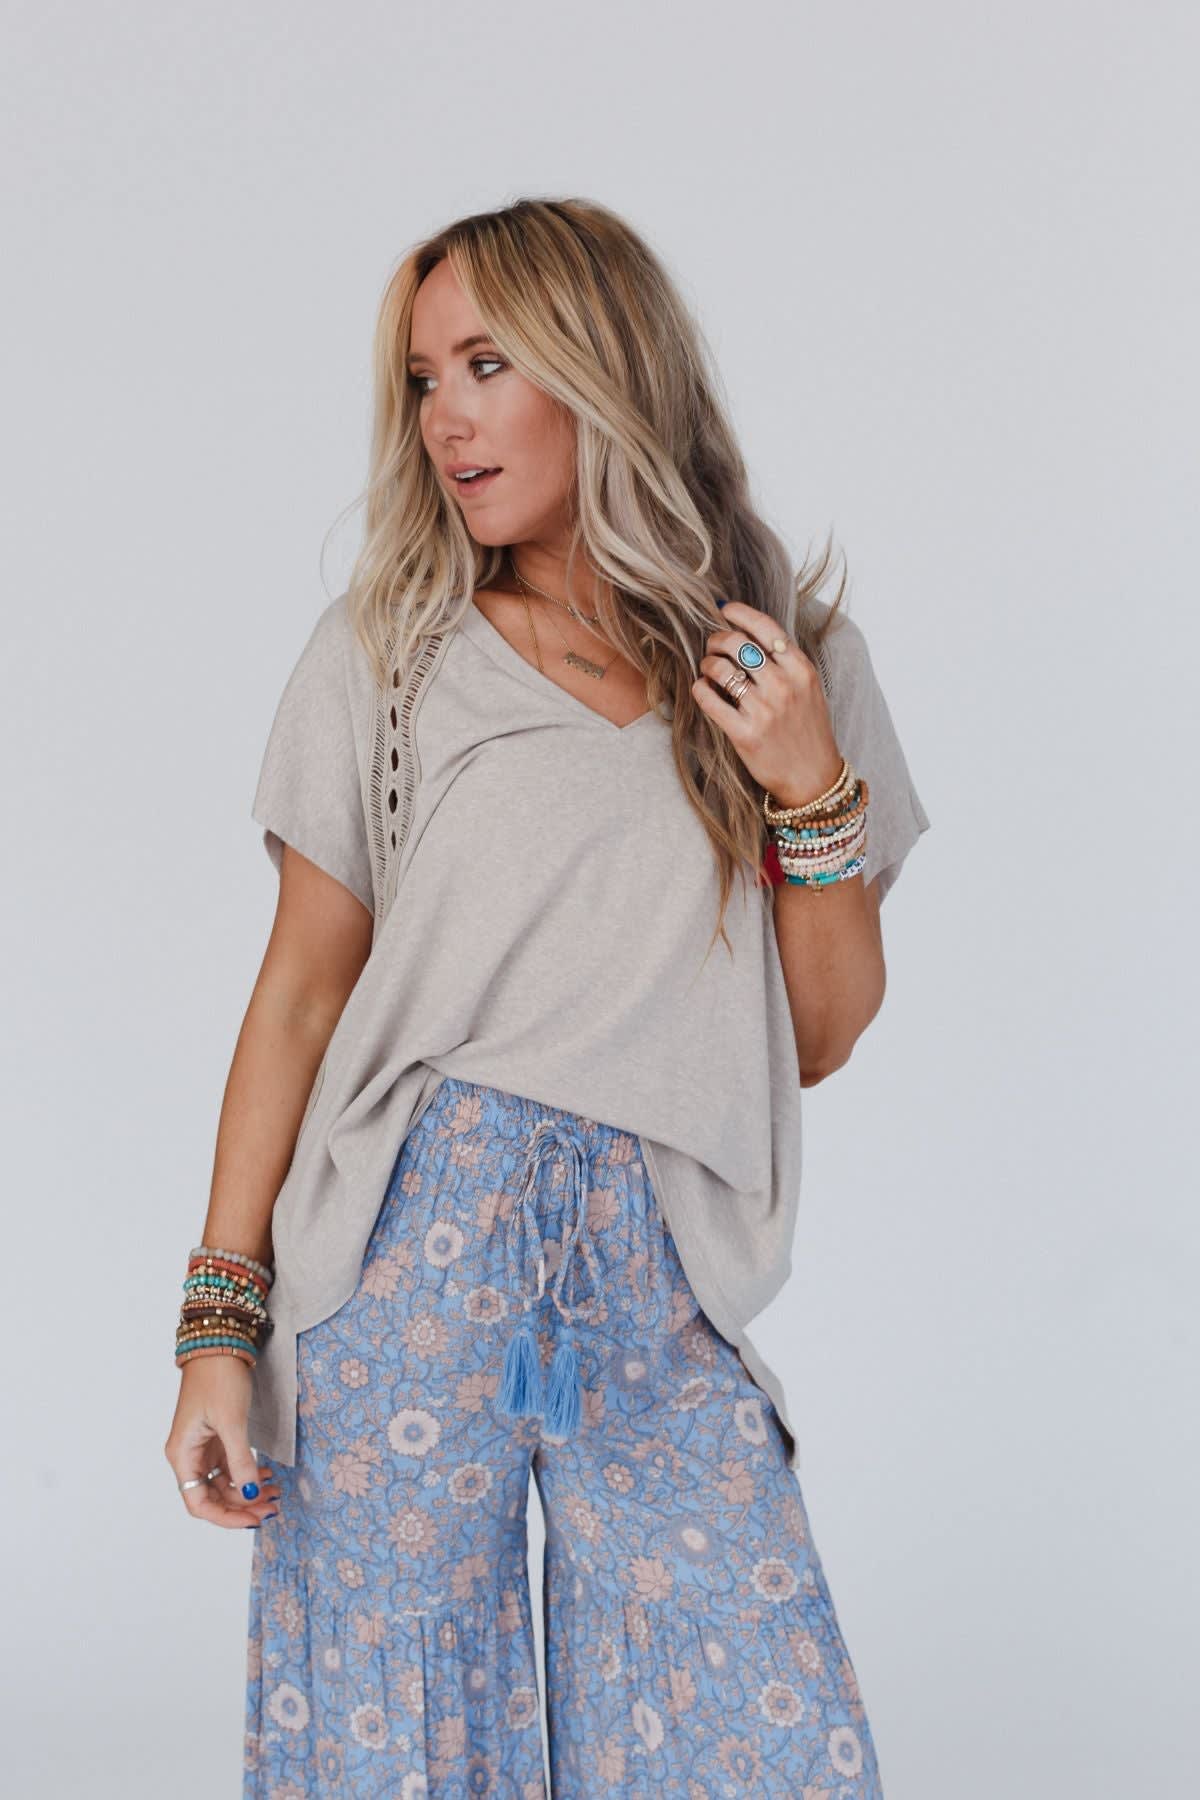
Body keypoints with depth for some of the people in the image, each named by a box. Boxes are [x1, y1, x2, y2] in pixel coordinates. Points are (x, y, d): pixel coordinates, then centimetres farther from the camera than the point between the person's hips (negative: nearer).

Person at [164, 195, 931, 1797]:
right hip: (409, 1249, -1)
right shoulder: (381, 656, 6)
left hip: (664, 1299, 1)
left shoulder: (798, 661, 10)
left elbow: (820, 1040, 11)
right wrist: (220, 1322, -1)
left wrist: (811, 794, -4)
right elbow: (301, 993, 5)